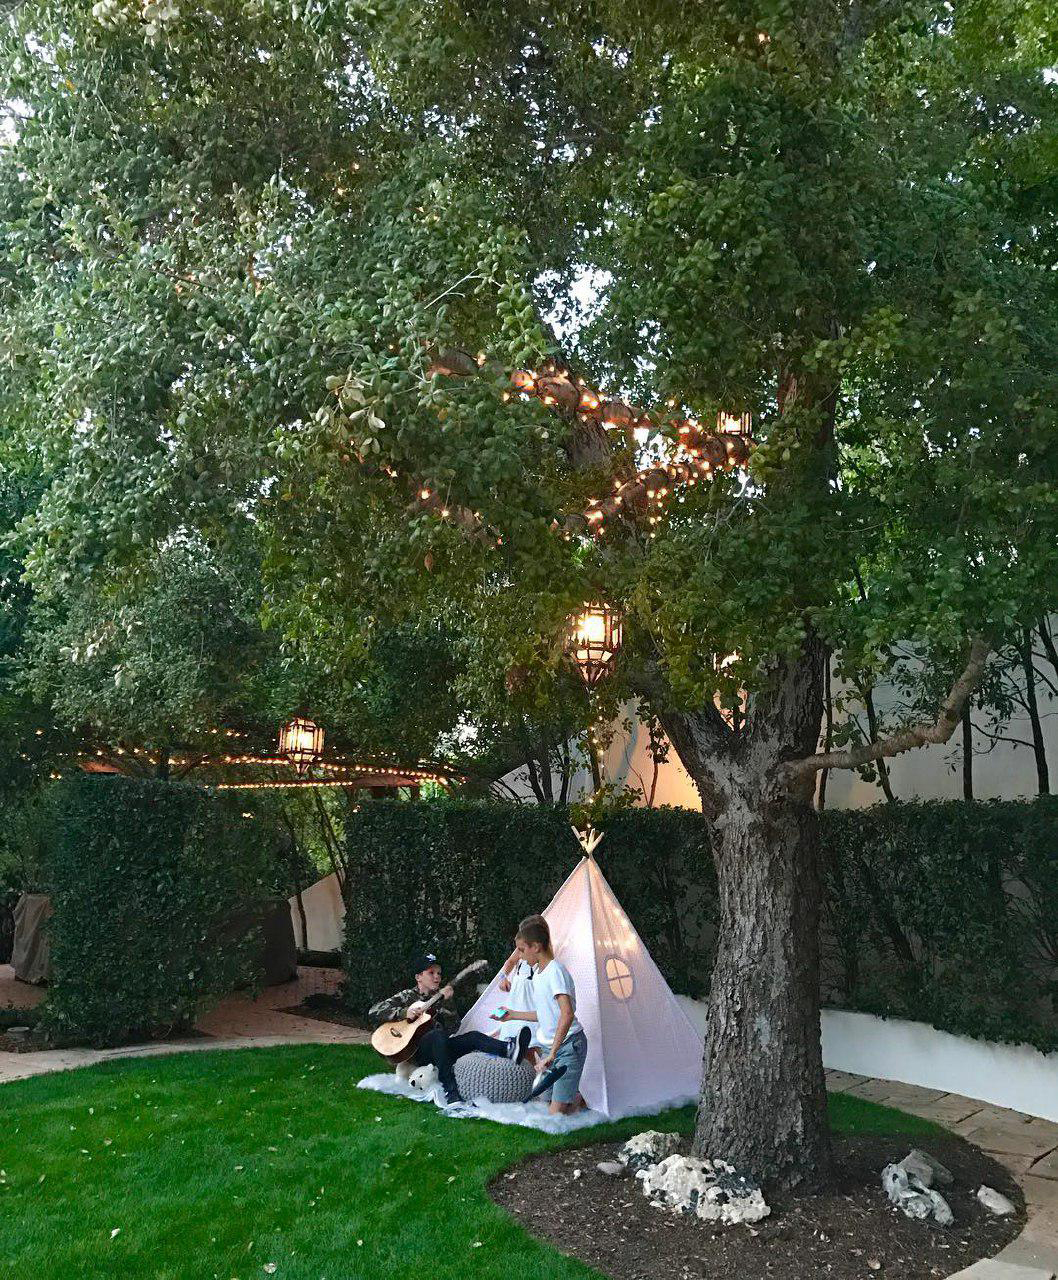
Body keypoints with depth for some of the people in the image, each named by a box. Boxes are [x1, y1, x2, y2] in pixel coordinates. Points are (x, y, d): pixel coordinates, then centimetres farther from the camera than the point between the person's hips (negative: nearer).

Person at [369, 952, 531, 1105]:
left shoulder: (442, 996, 17)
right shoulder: (408, 996, 9)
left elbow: (453, 1028, 3)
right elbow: (374, 1011, 0)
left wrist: (447, 1002, -12)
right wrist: (404, 1013, -12)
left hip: (440, 1048, 4)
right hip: (419, 1052, -4)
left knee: (473, 1037, -24)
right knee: (438, 1034, -36)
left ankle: (510, 1049, -52)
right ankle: (449, 1089, -48)